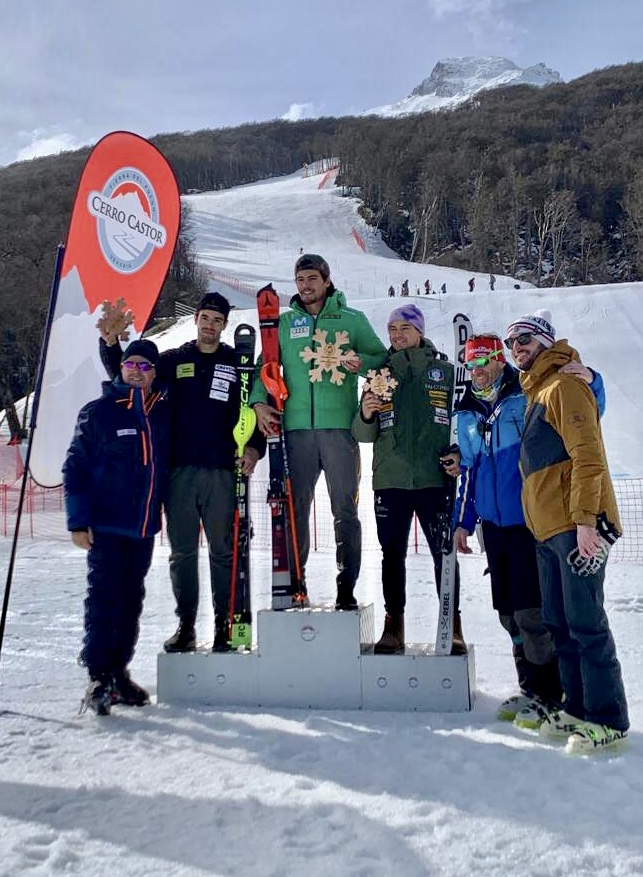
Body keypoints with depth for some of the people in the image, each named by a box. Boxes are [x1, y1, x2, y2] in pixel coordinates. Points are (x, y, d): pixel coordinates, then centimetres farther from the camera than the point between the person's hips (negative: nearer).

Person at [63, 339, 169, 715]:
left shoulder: (163, 414, 9)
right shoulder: (98, 412, -2)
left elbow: (168, 466, 17)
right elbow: (75, 467, -4)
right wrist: (79, 521, -10)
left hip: (144, 526, 5)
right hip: (106, 525, -4)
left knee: (132, 599, 11)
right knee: (105, 597, -5)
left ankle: (119, 671, 23)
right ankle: (99, 677, 5)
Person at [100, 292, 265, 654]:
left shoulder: (238, 363, 8)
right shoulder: (173, 361, 12)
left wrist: (255, 446, -6)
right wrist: (111, 344, -7)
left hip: (221, 471, -1)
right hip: (180, 470, 2)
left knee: (224, 551, 1)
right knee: (182, 552, 6)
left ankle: (225, 624, 11)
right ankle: (186, 624, 17)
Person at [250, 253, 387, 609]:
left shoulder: (352, 320, 8)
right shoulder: (283, 323, 13)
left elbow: (382, 357, 11)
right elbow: (265, 366, 15)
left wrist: (362, 362, -10)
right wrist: (259, 401, -2)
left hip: (339, 425, -2)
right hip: (296, 427, 2)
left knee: (345, 510, 0)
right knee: (295, 509, 5)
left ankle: (347, 588, 8)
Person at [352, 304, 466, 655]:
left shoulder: (444, 371, 7)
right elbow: (364, 435, 8)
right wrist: (365, 415, -13)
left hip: (435, 478, -1)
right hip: (390, 479, 2)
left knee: (444, 553, 2)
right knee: (392, 554, 6)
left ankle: (452, 626, 12)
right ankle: (393, 625, 15)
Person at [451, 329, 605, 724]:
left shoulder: (530, 396, -5)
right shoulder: (467, 414, 13)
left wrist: (589, 381, -28)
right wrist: (463, 521, 18)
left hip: (531, 522, -6)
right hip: (494, 526, 7)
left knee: (531, 611, -6)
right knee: (509, 613, 13)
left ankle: (552, 695, 12)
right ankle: (531, 688, 28)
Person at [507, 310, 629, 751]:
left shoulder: (564, 386, -8)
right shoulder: (535, 393, 20)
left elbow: (588, 456, -16)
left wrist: (584, 519, -21)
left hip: (577, 527, -10)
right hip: (549, 529, 10)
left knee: (585, 622, -5)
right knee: (559, 622, 13)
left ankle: (608, 719, 5)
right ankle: (578, 707, 24)